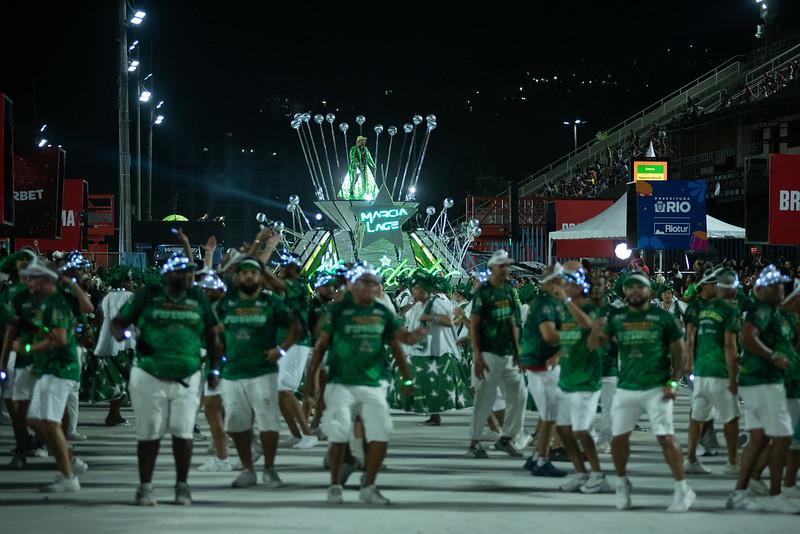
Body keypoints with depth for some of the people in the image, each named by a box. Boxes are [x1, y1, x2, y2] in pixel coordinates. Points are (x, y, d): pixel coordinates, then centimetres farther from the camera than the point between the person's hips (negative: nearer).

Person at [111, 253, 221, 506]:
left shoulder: (197, 298, 7)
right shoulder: (148, 296, -1)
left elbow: (212, 334, 17)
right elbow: (117, 322, 3)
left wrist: (214, 369, 14)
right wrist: (124, 335, -20)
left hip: (187, 378, 2)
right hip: (150, 377, -2)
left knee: (183, 433, 3)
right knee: (149, 433, 3)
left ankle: (182, 485, 15)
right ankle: (145, 486, 11)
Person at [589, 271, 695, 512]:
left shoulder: (663, 318, -4)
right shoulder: (616, 318, 5)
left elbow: (679, 351, 0)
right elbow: (593, 345, 3)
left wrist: (673, 382, -9)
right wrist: (596, 331, -20)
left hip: (657, 388, -4)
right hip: (626, 389, 4)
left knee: (666, 437, -10)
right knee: (618, 437, 6)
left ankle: (682, 490, -3)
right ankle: (622, 484, 28)